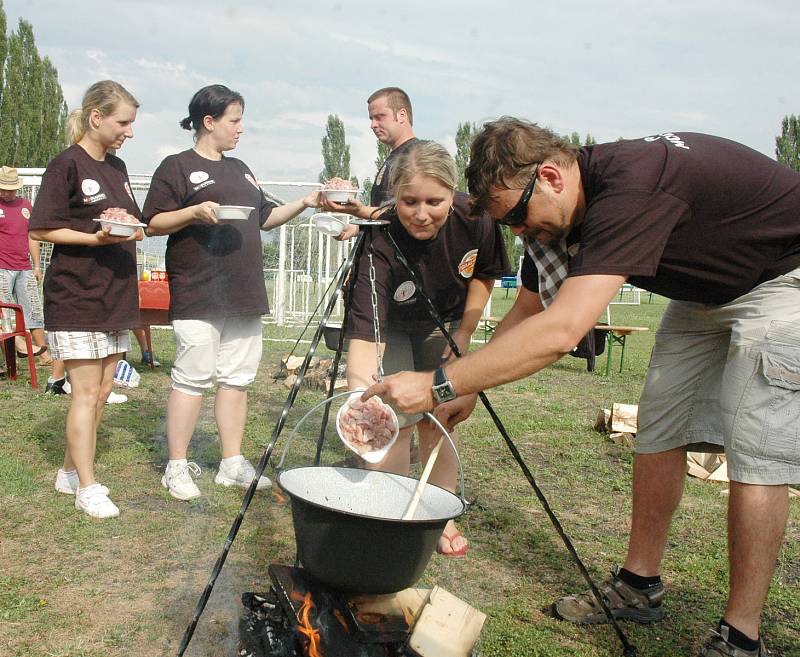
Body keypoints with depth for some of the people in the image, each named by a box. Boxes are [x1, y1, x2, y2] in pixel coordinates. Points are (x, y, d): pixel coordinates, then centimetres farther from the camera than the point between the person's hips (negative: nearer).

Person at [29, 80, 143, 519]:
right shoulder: (67, 165, -9)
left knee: (102, 390, 11)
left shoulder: (117, 167, 14)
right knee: (86, 392, -4)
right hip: (76, 298, -8)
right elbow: (41, 230, -12)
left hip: (115, 296, 8)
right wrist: (97, 237, -22)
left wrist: (133, 230, -2)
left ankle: (70, 472, 25)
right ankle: (87, 488, 7)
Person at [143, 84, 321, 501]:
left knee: (237, 379, 9)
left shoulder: (240, 169, 21)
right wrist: (194, 212, -21)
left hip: (244, 296, 7)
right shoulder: (178, 167, -1)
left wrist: (304, 204, 13)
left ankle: (232, 464, 18)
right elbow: (153, 224, -6)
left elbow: (265, 218, 24)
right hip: (198, 296, -7)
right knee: (192, 379, -3)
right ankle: (177, 467, 9)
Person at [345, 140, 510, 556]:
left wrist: (465, 332, -8)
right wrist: (361, 397, -63)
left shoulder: (474, 218, -27)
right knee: (396, 421, -12)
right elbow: (365, 335, -46)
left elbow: (485, 274, -4)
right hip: (393, 328, -3)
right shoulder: (380, 245, -39)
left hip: (444, 325, 3)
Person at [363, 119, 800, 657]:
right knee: (660, 430, 6)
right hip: (707, 287, 9)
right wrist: (467, 388, -5)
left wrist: (439, 385, -42)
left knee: (755, 453, -12)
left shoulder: (630, 189, -37)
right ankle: (640, 584, 18)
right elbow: (528, 312, 2)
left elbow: (559, 331, -45)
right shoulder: (574, 206, -9)